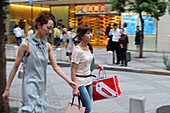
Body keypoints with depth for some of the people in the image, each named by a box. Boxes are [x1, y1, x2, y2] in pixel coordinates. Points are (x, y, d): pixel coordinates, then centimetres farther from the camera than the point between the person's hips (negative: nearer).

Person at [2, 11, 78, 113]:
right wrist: (7, 89, -1)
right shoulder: (26, 45, -10)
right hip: (31, 85, -6)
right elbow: (15, 67, -5)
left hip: (42, 86, 6)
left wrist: (69, 81, 3)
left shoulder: (48, 46, 6)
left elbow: (55, 67, 10)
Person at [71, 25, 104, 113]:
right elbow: (73, 70, -18)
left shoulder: (89, 47, 5)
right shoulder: (77, 50, -17)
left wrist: (96, 64, 10)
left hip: (89, 81, 7)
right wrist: (75, 88, -21)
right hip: (80, 82, -7)